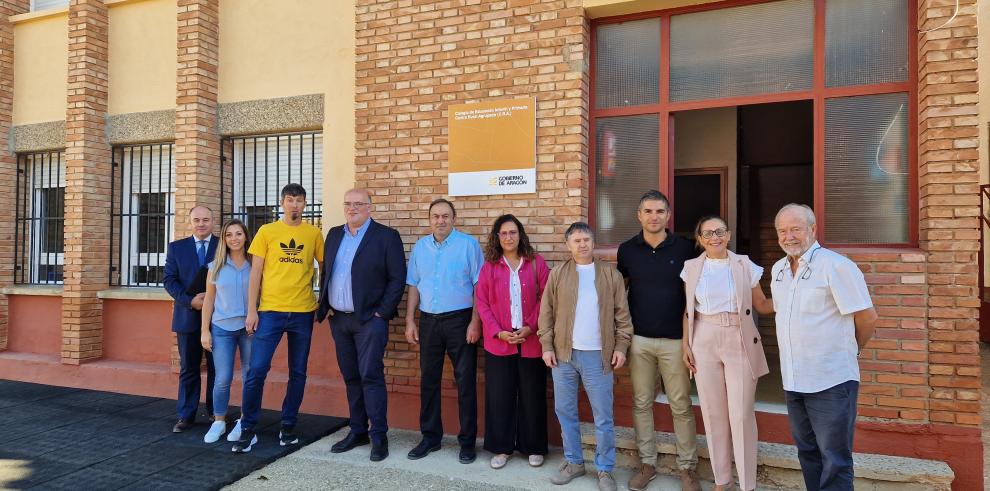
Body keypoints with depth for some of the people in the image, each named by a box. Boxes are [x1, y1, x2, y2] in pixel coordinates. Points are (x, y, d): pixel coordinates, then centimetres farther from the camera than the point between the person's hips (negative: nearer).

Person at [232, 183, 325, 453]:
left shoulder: (314, 234, 5)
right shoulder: (266, 231, 3)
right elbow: (255, 273, 2)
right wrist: (251, 311, -3)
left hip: (303, 312, 1)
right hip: (270, 310, -1)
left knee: (298, 372, 8)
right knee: (257, 370, -4)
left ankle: (288, 426, 22)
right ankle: (248, 428, 11)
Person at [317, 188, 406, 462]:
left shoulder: (386, 236, -5)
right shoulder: (334, 235, 13)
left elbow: (397, 278, -8)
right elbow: (326, 273, 17)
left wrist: (382, 313, -12)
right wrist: (324, 308, 7)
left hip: (369, 319, -6)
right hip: (339, 319, 6)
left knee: (371, 376, -5)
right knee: (351, 377, 12)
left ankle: (379, 436, 4)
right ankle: (358, 431, 22)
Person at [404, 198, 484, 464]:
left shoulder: (468, 244, -5)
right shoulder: (420, 247, 8)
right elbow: (413, 286, 11)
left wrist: (475, 322, -13)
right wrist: (410, 321, 5)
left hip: (460, 320, -4)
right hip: (428, 321, 4)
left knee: (465, 382, 3)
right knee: (428, 380, 11)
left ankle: (467, 441, 16)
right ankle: (430, 437, 26)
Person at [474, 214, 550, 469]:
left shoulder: (536, 263, 1)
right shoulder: (489, 266, 3)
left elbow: (546, 298, -2)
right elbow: (481, 302, 1)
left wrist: (531, 327, -12)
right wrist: (498, 332, -10)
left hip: (531, 340, 0)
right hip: (498, 341, 1)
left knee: (532, 396, 7)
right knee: (499, 396, 6)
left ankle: (533, 447, 23)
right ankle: (502, 448, 21)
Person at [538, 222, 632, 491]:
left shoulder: (611, 275, 2)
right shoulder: (557, 274, 3)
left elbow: (622, 314, 2)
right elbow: (546, 313, 2)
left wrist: (621, 346, -5)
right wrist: (547, 346, -3)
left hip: (598, 355, -1)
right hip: (563, 353, 2)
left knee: (603, 417, 5)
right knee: (565, 412, 12)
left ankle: (605, 469, 20)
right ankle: (573, 462, 28)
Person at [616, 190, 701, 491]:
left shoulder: (684, 248, -2)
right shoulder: (627, 250, 2)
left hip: (675, 339, -1)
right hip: (639, 339, 2)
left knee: (681, 406, 4)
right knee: (641, 404, 9)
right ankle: (647, 463, 24)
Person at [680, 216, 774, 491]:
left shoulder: (745, 265, 1)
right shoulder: (691, 268, 4)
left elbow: (762, 305, 6)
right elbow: (688, 310, 8)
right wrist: (685, 344, 3)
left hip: (740, 343, -1)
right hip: (705, 343, 1)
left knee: (741, 414, -2)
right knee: (713, 413, 8)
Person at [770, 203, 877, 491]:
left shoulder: (836, 266, -13)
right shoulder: (778, 269, 9)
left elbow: (867, 317, -10)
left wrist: (849, 349, 5)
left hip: (831, 381, -7)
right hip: (793, 380, 7)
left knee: (835, 462, 3)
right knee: (807, 453, 19)